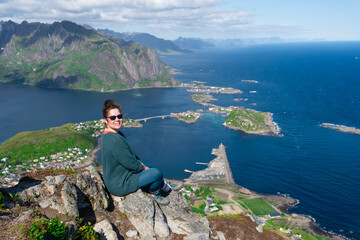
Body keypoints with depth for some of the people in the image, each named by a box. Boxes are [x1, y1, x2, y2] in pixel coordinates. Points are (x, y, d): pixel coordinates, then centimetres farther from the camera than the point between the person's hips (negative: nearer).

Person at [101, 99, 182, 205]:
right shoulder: (114, 140, -30)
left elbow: (130, 154, 14)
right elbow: (131, 164, -23)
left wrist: (141, 164, 7)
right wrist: (143, 167, -6)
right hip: (119, 185, -11)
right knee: (157, 173, -11)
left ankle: (166, 186, 39)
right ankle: (154, 192, 18)